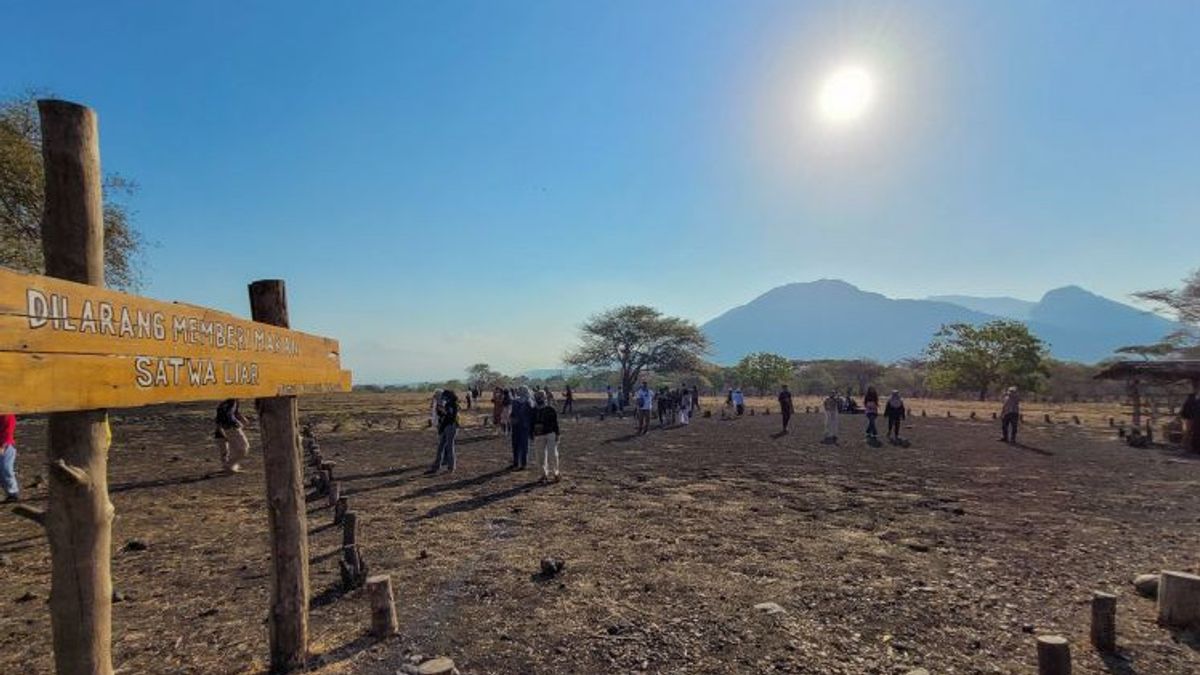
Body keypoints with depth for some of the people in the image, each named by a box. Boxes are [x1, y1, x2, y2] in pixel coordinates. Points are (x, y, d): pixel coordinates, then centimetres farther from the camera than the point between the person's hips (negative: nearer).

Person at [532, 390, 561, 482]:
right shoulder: (534, 410, 5)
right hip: (539, 435, 4)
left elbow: (555, 422, -3)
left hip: (550, 434, -4)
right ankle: (545, 474, 18)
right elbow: (532, 423, 12)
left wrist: (557, 434, -5)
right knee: (541, 455, 7)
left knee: (553, 453, -5)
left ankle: (556, 473, 9)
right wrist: (532, 434, 10)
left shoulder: (550, 409, -5)